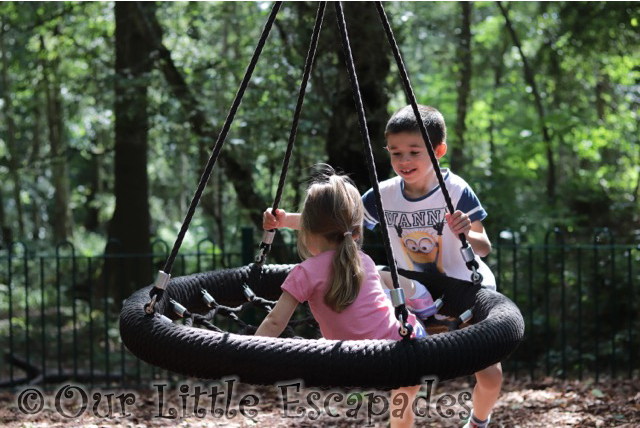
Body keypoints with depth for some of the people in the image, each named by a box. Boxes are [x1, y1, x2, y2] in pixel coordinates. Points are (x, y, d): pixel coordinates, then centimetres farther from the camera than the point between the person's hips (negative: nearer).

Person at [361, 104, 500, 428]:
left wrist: (467, 235, -45)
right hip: (420, 298, 2)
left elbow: (484, 248, -23)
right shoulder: (384, 196, -15)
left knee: (490, 376, -6)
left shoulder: (457, 191, -22)